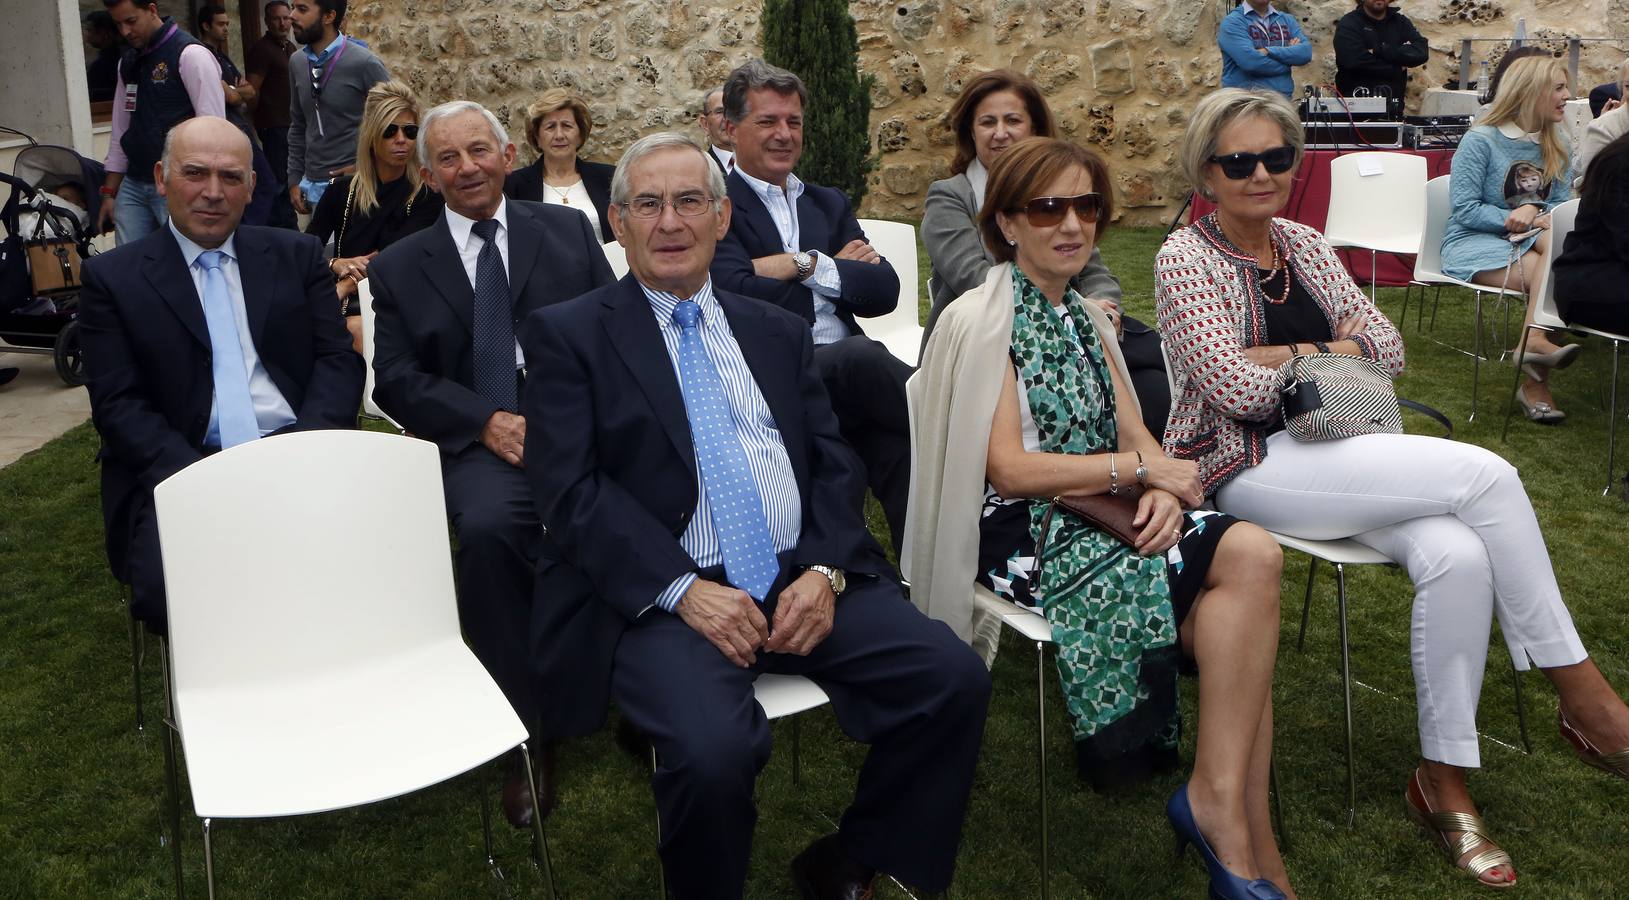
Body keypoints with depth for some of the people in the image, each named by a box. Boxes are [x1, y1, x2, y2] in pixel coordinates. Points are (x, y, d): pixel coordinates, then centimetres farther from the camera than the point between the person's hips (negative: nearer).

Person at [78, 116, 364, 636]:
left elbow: (338, 360, 7)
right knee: (171, 586, -30)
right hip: (181, 472, -1)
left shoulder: (296, 256, 15)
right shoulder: (112, 278, 9)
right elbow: (118, 405, 1)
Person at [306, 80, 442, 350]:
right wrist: (335, 264, -12)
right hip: (343, 300, 3)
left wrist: (342, 289, -14)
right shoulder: (342, 190, 12)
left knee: (358, 329, -37)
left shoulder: (427, 195, 1)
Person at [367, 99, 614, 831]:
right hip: (479, 444, 0)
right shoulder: (399, 267, 16)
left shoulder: (568, 230, 17)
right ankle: (526, 731, -18)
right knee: (488, 526, -34)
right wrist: (486, 423, -11)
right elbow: (396, 382, 6)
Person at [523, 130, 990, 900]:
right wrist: (684, 590, -17)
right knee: (712, 747, -32)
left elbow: (833, 462, 12)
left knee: (954, 679, -15)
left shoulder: (778, 331, 19)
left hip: (801, 578, 5)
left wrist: (825, 569, -7)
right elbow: (571, 492, -6)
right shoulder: (567, 335, 5)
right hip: (662, 596, -4)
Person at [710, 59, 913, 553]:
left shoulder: (829, 204, 24)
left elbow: (884, 291, 11)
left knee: (900, 449, -26)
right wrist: (838, 269, 2)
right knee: (861, 357, -35)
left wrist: (809, 265, -5)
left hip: (846, 375, 5)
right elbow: (737, 296, -13)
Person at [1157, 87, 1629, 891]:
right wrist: (1335, 351, -2)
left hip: (1335, 452, 6)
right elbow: (1238, 387, -17)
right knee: (1487, 474, -22)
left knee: (1458, 555, -25)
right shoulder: (1185, 261, -6)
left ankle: (1444, 781, -13)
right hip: (1250, 469, -6)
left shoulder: (1304, 245, 14)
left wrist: (1295, 356, -9)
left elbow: (1388, 347, 8)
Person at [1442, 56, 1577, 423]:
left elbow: (1562, 202, 10)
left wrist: (1535, 212, -13)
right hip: (1473, 243, -5)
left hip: (1525, 240, 5)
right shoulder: (1480, 140, -4)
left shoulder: (1556, 146, 16)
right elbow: (1463, 209, -11)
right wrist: (1511, 219, -21)